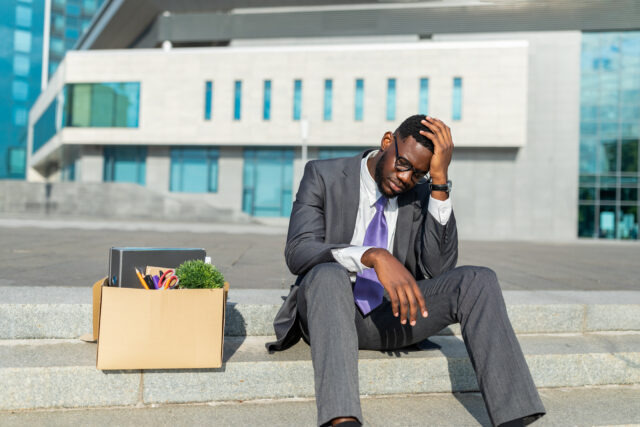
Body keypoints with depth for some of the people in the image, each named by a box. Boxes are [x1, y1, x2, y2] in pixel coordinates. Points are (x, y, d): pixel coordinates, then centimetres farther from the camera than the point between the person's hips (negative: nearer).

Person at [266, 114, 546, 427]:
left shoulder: (422, 194, 3)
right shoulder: (323, 176, -6)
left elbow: (438, 268, -10)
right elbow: (298, 252, -20)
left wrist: (440, 179, -16)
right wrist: (374, 256, -37)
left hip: (390, 319, 3)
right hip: (329, 313, -3)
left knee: (478, 280, -19)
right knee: (329, 274, -37)